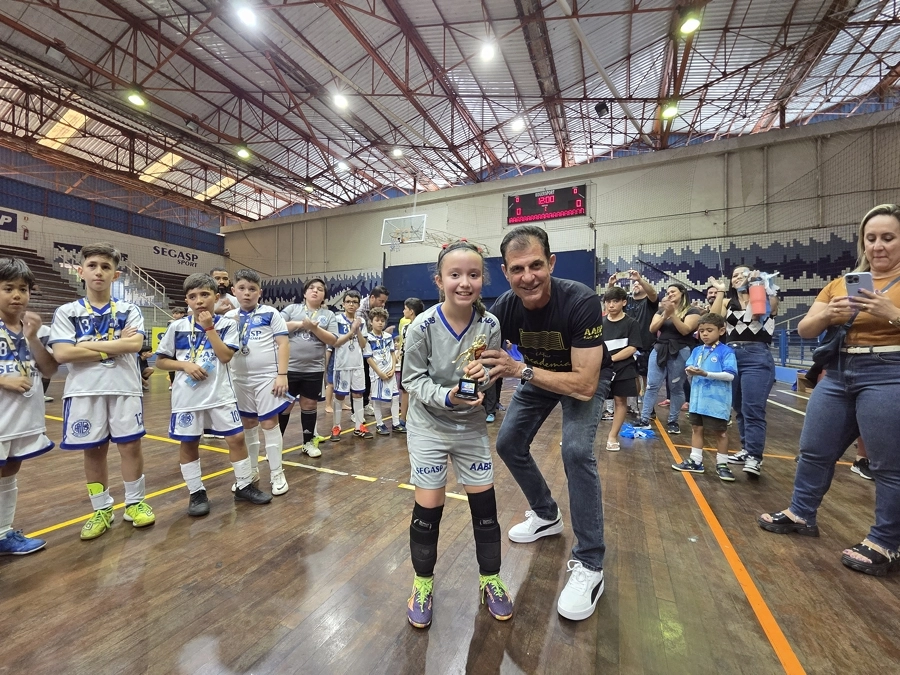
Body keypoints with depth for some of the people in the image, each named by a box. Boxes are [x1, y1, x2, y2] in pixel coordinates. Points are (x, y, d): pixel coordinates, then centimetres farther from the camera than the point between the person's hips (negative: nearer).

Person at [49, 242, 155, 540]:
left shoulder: (129, 310, 4)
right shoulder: (66, 312, 5)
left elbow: (135, 344, -12)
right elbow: (62, 354, -8)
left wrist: (88, 345, -10)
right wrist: (116, 345, -10)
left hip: (124, 388, -1)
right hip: (84, 391, 1)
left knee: (130, 446, 3)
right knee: (93, 450, 10)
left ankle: (135, 503, 21)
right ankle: (102, 509, 26)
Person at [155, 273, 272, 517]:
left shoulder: (226, 324, -2)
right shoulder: (177, 327, 0)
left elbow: (226, 356, -14)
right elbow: (160, 361, 5)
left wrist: (209, 327, -15)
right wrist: (185, 364, -13)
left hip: (220, 394, -1)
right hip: (187, 396, 1)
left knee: (237, 437, 1)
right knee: (188, 444, 10)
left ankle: (244, 486, 18)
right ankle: (196, 493, 28)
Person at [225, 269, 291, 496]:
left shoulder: (270, 313, -4)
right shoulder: (229, 317, 7)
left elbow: (283, 344, -8)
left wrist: (282, 374, -14)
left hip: (267, 377, -4)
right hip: (240, 378, 4)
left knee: (269, 423, 1)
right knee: (247, 424, 14)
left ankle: (277, 474, 13)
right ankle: (251, 471, 29)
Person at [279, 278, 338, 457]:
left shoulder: (328, 315, 6)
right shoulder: (292, 308, 5)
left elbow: (332, 340, -4)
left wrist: (314, 328, -15)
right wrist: (299, 324, -13)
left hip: (314, 369, 1)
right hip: (289, 367, -1)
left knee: (310, 405, 12)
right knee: (284, 406, 8)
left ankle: (308, 442, 28)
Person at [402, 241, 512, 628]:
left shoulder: (490, 325, -13)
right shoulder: (423, 326, -20)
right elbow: (413, 379, -12)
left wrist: (485, 376, -26)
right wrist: (446, 396, -29)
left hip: (472, 426, 3)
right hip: (429, 426, -2)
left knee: (485, 505, 10)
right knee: (427, 508, 5)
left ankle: (490, 580, 37)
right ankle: (423, 584, 33)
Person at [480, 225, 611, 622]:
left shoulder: (581, 301, -36)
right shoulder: (505, 308, -24)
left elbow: (584, 385, -37)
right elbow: (486, 361, -13)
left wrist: (520, 370, -42)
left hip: (586, 377, -4)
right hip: (537, 374, 5)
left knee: (576, 450, -24)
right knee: (509, 444, 5)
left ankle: (589, 565, -4)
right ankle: (546, 515, 31)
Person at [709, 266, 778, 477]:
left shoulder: (767, 299, 7)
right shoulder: (728, 303, 14)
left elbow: (756, 313, -15)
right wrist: (719, 291, -1)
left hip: (757, 357, -4)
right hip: (731, 356, 4)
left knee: (752, 410, -10)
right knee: (739, 409, 11)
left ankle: (755, 458, -5)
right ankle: (746, 450, 22)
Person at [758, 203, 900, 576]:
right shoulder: (840, 282, 10)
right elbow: (804, 330, 6)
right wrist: (827, 314, -13)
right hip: (837, 374, 5)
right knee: (814, 450, 12)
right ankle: (801, 514, 28)